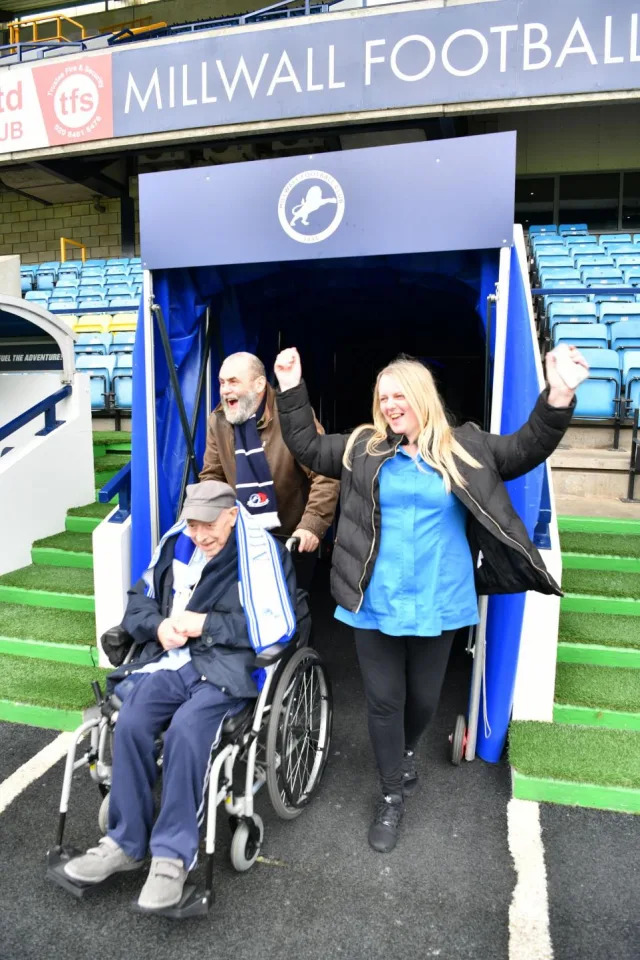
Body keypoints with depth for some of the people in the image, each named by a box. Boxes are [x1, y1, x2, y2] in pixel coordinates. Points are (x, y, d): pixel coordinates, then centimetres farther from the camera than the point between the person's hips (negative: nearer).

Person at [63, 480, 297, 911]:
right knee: (130, 725, -21)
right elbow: (140, 599, 20)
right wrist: (159, 626, -4)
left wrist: (205, 624, -12)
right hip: (170, 659, 5)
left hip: (226, 668, -5)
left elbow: (276, 626, -13)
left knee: (185, 732, -30)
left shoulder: (261, 553, -7)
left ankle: (174, 855, -15)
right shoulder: (176, 544, 11)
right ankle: (126, 843, -3)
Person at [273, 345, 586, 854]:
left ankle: (405, 752, 52)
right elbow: (307, 447, 9)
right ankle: (393, 794, 31)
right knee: (384, 700, 10)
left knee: (424, 697, 19)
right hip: (376, 605, 0)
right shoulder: (364, 448, 3)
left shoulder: (466, 448, 1)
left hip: (438, 604, 0)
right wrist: (292, 390, 1)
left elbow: (527, 449, 0)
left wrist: (557, 398, -14)